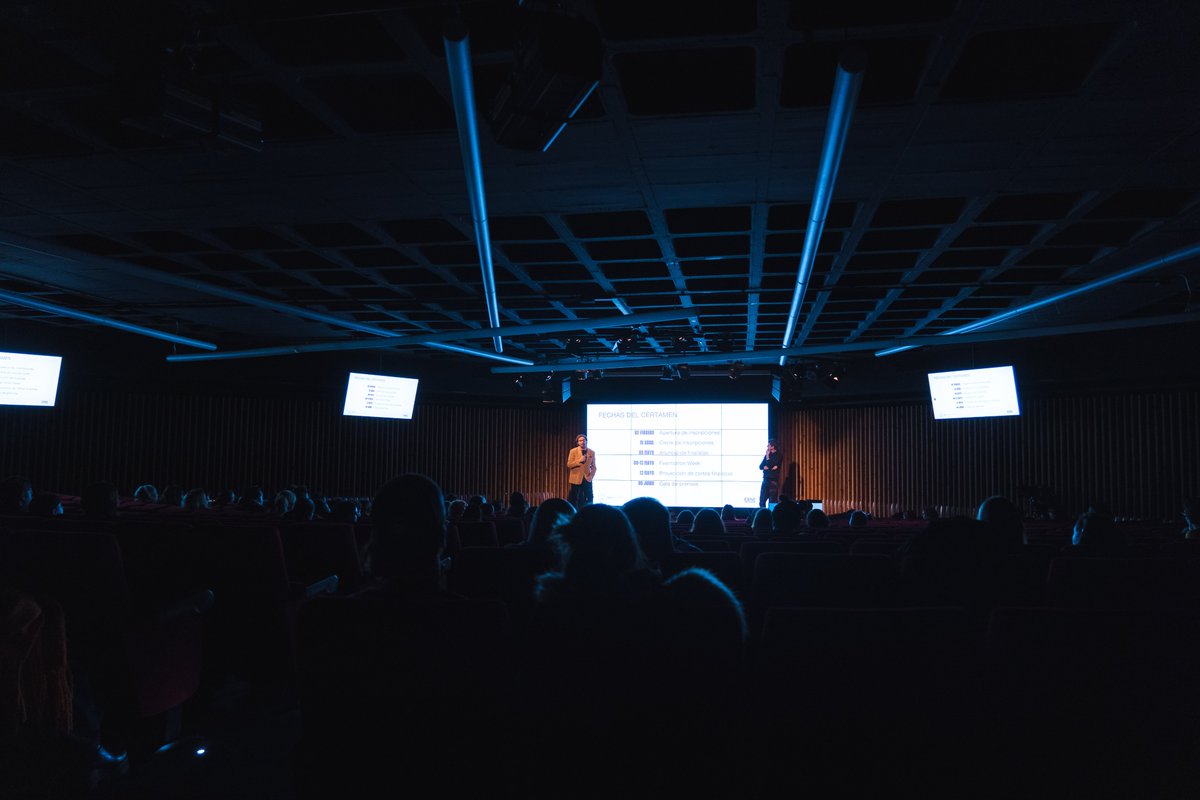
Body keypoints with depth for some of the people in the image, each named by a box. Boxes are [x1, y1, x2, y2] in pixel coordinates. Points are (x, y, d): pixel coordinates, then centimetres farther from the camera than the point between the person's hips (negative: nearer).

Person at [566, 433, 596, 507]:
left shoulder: (592, 452, 5)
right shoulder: (573, 451, -2)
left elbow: (593, 466, 10)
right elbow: (569, 465, -6)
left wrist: (591, 476, -5)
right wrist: (579, 460, -18)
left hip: (587, 479, 2)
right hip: (576, 479, -2)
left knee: (588, 500, 2)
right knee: (573, 500, 2)